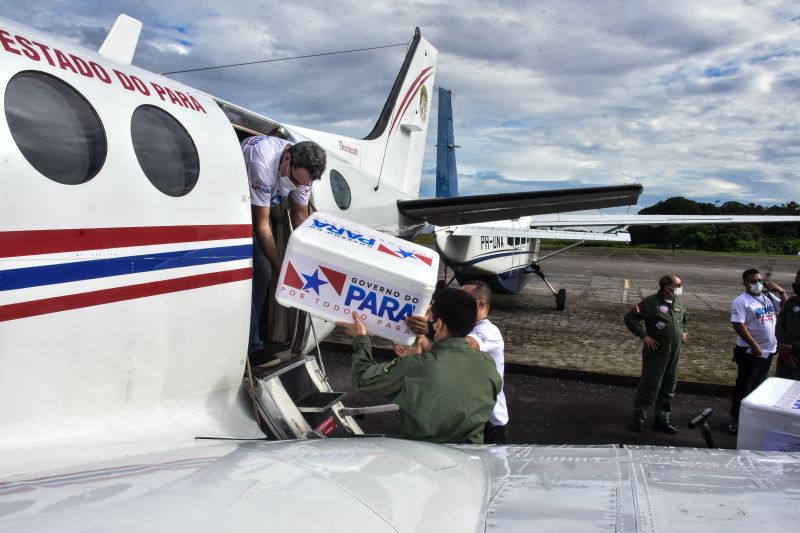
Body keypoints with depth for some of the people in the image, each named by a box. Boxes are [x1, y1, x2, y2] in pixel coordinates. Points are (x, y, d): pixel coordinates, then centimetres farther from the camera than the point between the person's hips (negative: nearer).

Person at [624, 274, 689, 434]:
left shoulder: (678, 302, 8)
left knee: (668, 387, 13)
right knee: (649, 385, -2)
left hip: (674, 353, 7)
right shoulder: (651, 302, -14)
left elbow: (686, 318, 30)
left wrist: (684, 331, 14)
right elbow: (630, 318, -16)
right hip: (656, 352, -7)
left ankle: (662, 419, 25)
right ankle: (638, 418, 11)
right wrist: (644, 336, -17)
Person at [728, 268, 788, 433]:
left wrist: (781, 291, -2)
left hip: (768, 350, 7)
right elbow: (738, 325, -21)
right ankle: (735, 418, 10)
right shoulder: (741, 301, -14)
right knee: (744, 386, 1)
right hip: (750, 351, -7)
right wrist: (754, 346, -23)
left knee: (758, 385, 17)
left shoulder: (768, 296, 6)